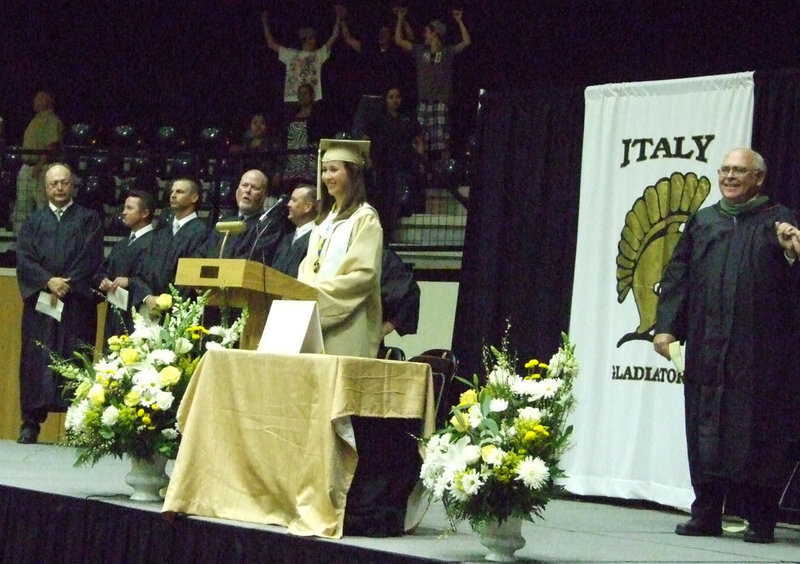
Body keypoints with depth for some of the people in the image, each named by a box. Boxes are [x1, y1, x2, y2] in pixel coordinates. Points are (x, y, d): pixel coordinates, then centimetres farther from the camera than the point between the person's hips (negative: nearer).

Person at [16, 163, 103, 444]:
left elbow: (91, 259, -1)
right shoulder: (33, 221, 15)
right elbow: (24, 259, 3)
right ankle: (31, 422, 1)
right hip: (39, 302, 2)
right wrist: (48, 281, -13)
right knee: (36, 360, -2)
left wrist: (65, 285, -11)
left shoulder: (89, 219, 10)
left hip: (77, 302, -2)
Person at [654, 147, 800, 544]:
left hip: (759, 348, -3)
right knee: (706, 428, 4)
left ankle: (761, 518, 6)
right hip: (707, 347, 4)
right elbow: (677, 276, 12)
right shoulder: (702, 222, 14)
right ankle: (706, 516, 11)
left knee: (756, 430, -1)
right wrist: (666, 326, 2)